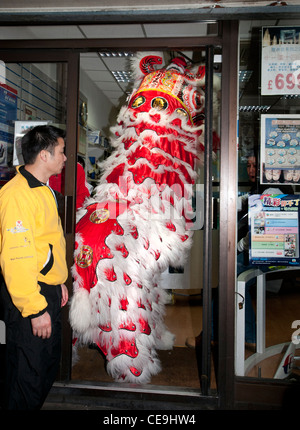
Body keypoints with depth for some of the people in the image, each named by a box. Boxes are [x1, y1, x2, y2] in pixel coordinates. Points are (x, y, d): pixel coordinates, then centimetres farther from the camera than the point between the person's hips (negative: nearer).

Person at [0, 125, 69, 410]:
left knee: (49, 365, 21)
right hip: (28, 297, -10)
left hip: (48, 292, 10)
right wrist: (35, 309, -24)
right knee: (29, 374, 4)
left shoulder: (43, 190, 13)